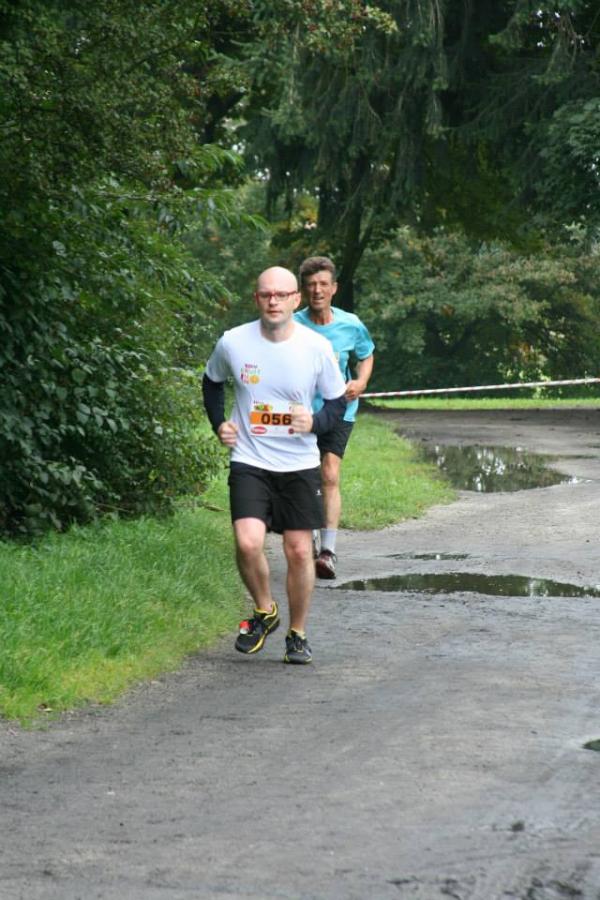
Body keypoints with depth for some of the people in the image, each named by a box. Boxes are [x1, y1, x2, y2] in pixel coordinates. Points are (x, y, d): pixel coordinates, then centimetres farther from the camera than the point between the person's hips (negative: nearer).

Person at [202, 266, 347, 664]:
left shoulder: (317, 348, -7)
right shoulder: (233, 343, -6)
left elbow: (338, 402, 5)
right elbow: (212, 382, 16)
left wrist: (315, 423, -15)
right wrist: (219, 423, 3)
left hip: (300, 464, 1)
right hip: (250, 462, -1)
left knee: (299, 551, 2)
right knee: (248, 543, -19)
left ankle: (298, 634, 20)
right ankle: (264, 610, 9)